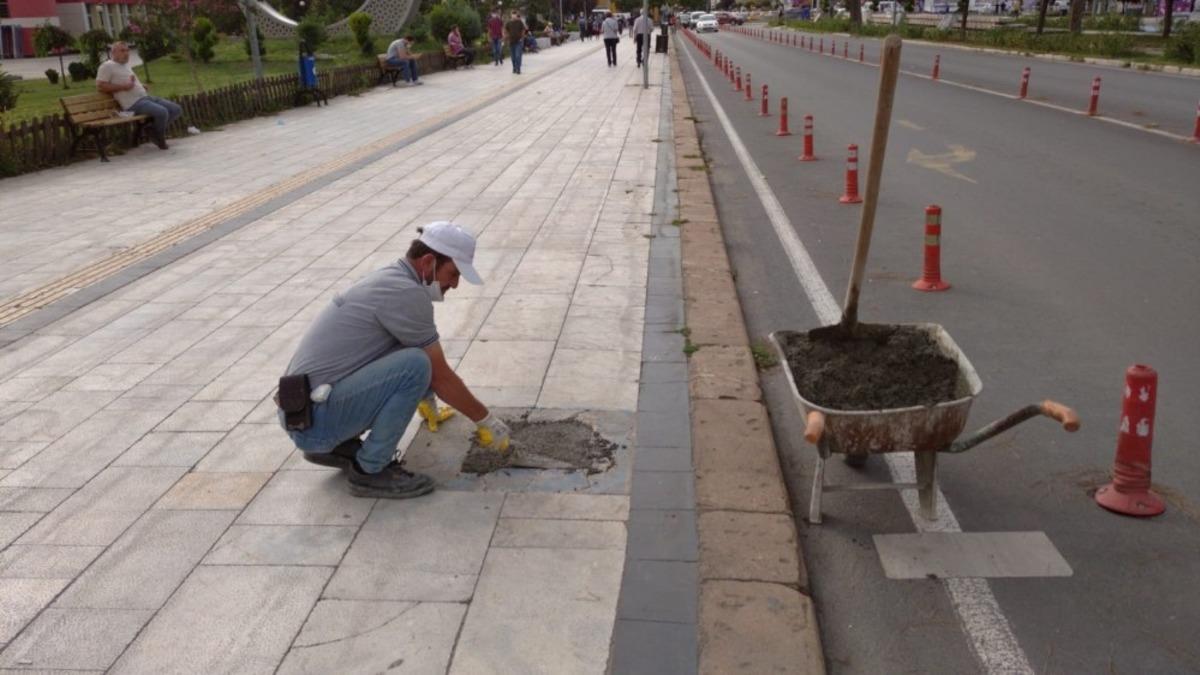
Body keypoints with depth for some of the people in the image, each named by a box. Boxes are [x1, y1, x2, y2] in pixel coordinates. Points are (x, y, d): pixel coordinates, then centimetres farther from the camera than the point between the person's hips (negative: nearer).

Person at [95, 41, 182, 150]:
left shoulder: (126, 65, 23)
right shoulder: (107, 66, -3)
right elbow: (100, 87, -12)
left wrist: (141, 86, 11)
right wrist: (123, 86, -17)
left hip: (145, 97, 9)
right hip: (133, 104, -9)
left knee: (176, 109, 1)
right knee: (162, 112, -30)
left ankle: (155, 130, 10)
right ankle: (158, 136, -3)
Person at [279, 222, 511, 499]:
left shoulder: (389, 280, 15)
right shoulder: (407, 293, -15)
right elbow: (440, 377, -9)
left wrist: (427, 403, 48)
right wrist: (486, 420, 5)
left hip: (309, 407, 10)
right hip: (313, 419, -10)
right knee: (416, 366, -22)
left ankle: (336, 445, 14)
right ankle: (369, 470, -7)